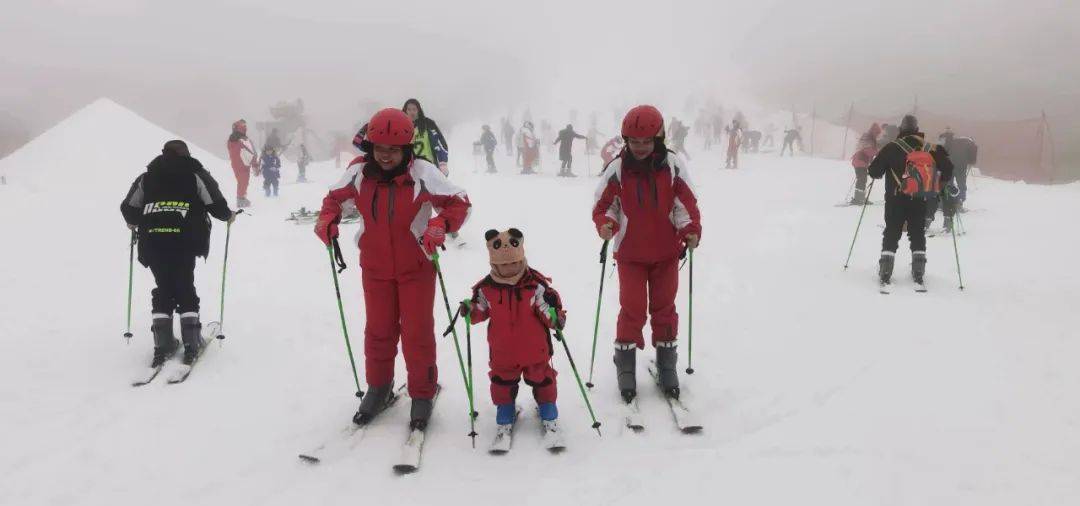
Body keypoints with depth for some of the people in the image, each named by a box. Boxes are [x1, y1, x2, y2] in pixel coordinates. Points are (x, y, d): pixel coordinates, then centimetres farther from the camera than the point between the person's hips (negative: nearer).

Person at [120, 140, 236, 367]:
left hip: (152, 242, 2)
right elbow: (215, 204, 0)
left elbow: (128, 207, 14)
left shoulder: (146, 178, 17)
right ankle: (191, 344, 2)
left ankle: (163, 345, 7)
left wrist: (133, 223, 35)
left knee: (163, 289, 13)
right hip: (184, 241, -2)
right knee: (185, 289, 7)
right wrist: (228, 215, 20)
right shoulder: (196, 175, 9)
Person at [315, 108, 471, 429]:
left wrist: (440, 225, -32)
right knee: (378, 330, 14)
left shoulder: (422, 173, -20)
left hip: (416, 267, -3)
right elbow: (334, 198, 8)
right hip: (375, 268, 3)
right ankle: (378, 387, 35)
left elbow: (458, 203, -14)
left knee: (417, 333, 3)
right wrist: (327, 221, -12)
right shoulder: (358, 173, -10)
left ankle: (422, 394, 22)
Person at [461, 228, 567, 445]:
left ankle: (548, 411, 35)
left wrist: (555, 317, -27)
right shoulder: (486, 288, -8)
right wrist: (470, 310, -16)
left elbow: (549, 306, -7)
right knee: (503, 381, 13)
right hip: (502, 351, 1)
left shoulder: (536, 284, -13)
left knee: (541, 378, 14)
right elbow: (481, 310, 4)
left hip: (534, 348, -1)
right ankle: (505, 412, 35)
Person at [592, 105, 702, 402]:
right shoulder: (617, 169, -9)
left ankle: (666, 361, 27)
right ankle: (625, 364, 16)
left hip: (666, 253, 1)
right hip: (630, 254, -1)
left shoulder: (673, 166, -8)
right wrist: (605, 225, -25)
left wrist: (692, 231, -20)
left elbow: (686, 205, -3)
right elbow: (603, 207, -4)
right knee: (632, 309, 0)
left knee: (664, 308, 12)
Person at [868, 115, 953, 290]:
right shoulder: (931, 149, 1)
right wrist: (940, 183, 20)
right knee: (918, 236, 13)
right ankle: (918, 276, 11)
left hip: (895, 200, -2)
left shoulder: (892, 148, -8)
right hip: (920, 202, 2)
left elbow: (874, 171, -8)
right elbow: (947, 169, 1)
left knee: (891, 235, 5)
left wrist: (875, 171, 15)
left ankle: (885, 276, -1)